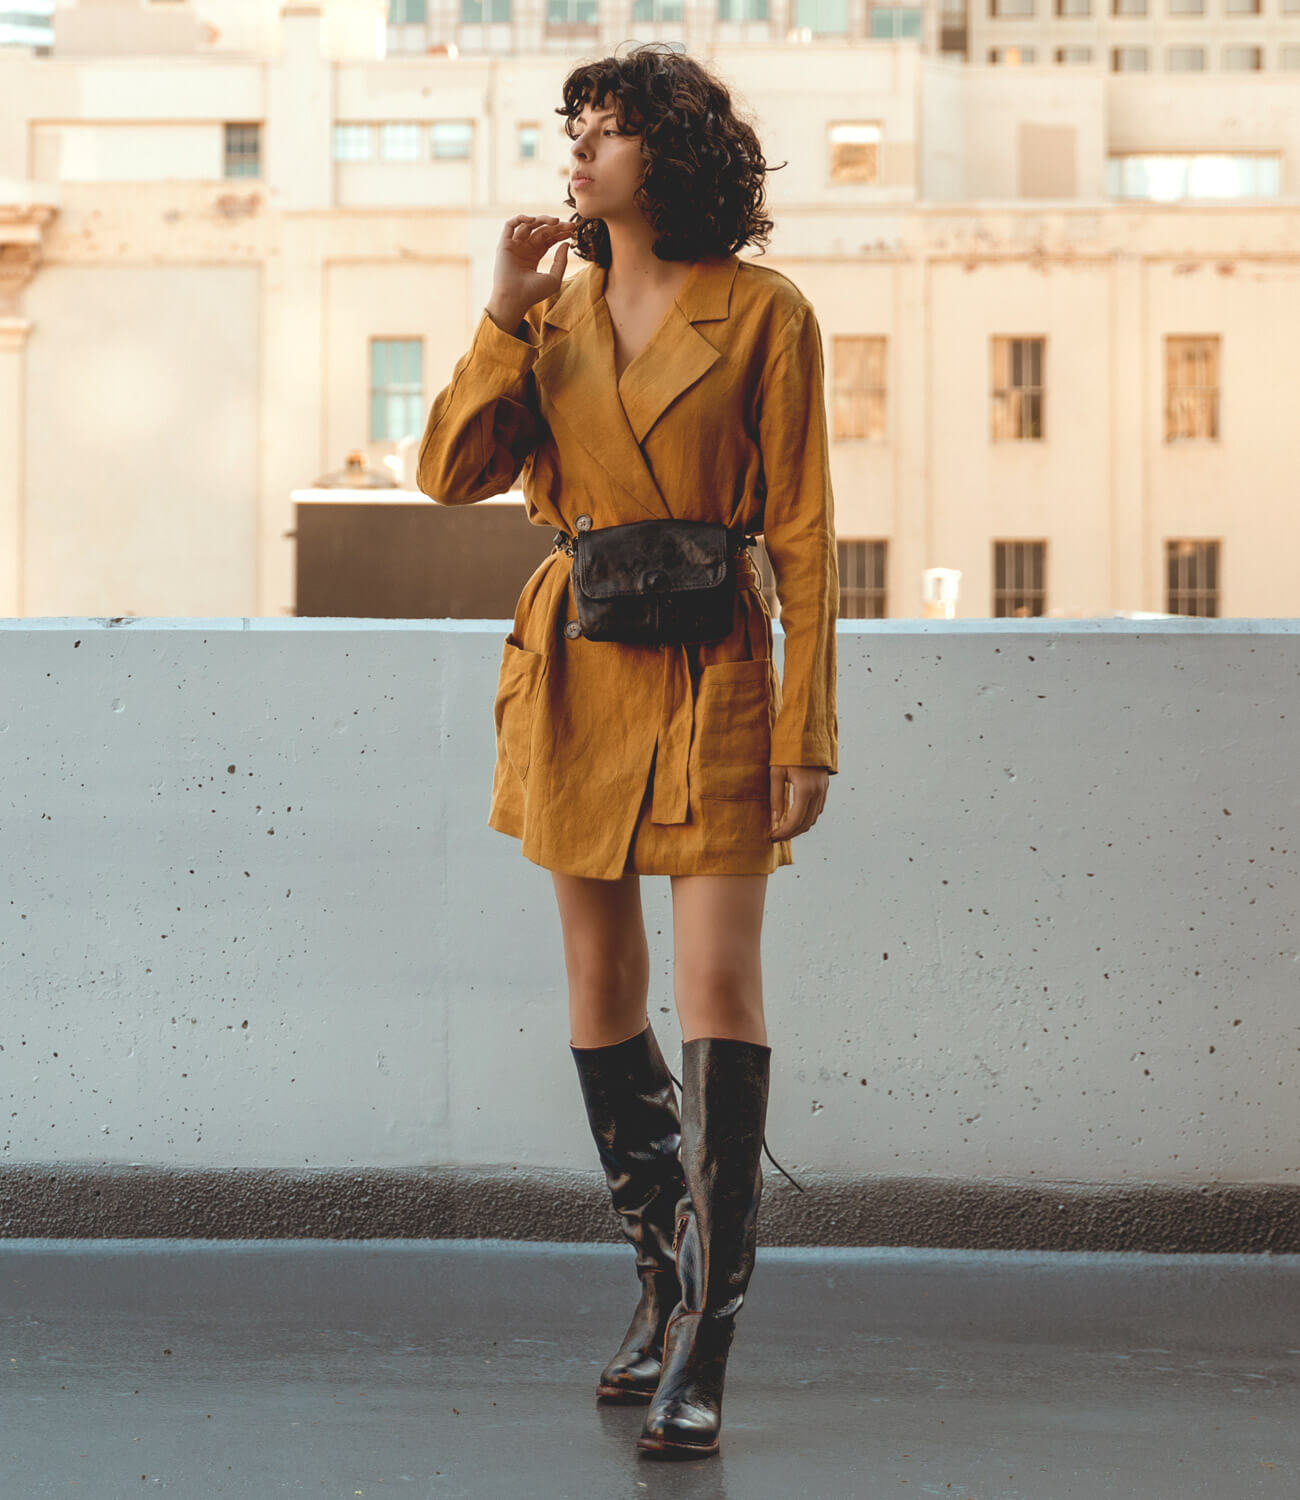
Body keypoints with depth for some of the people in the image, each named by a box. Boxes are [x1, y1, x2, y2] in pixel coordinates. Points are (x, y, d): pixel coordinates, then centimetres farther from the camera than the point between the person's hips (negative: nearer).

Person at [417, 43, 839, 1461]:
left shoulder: (764, 316, -4)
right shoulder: (556, 312, 10)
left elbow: (802, 537, -5)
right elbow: (452, 471, 1)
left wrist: (806, 734, -10)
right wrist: (504, 316, -7)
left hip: (712, 673, -5)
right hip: (576, 674, 5)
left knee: (718, 989, -13)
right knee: (603, 994, 9)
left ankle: (697, 1356, -12)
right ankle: (665, 1282, 25)